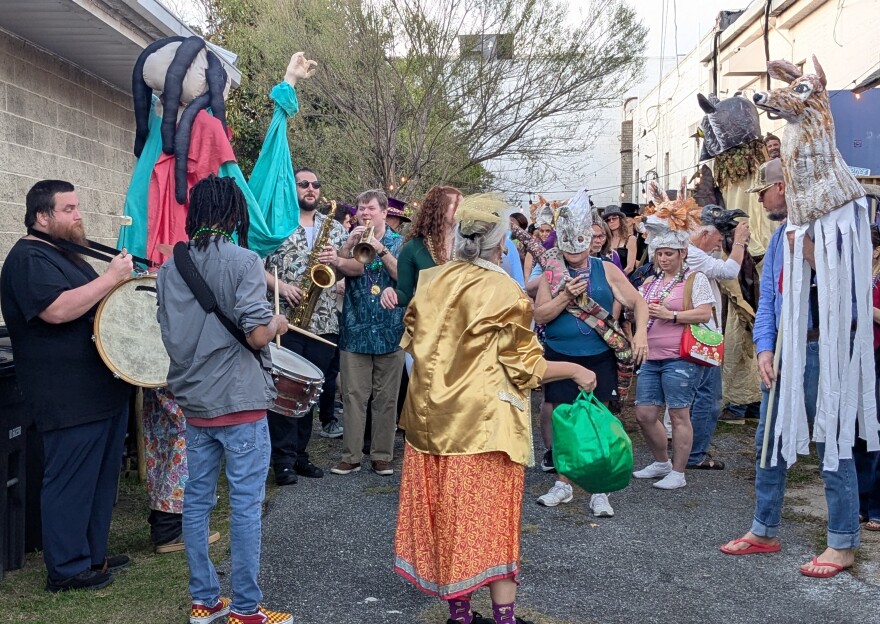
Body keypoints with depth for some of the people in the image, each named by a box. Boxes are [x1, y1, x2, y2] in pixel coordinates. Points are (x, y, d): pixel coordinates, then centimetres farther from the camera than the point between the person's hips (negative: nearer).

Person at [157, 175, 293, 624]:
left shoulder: (169, 268, 6)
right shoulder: (243, 260, -12)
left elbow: (169, 334, 13)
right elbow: (257, 334, -19)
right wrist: (279, 324, 2)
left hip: (194, 402, 6)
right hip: (240, 402, -6)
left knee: (197, 500, 13)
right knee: (245, 505, 2)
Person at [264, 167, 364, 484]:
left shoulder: (334, 228, 13)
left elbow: (359, 268, 11)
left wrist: (337, 261, -8)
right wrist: (281, 286, -18)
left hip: (324, 323, 4)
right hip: (285, 319, -4)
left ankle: (299, 453, 21)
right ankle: (283, 459, 4)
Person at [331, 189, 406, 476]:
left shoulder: (399, 243, 6)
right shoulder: (350, 241, 9)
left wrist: (380, 249, -17)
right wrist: (349, 245, -16)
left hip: (390, 331, -1)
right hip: (355, 331, 1)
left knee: (386, 398, 4)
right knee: (353, 396, 1)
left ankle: (382, 456, 13)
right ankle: (351, 456, 8)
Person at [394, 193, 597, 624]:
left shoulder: (432, 281, 2)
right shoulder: (504, 292, -13)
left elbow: (411, 342, 14)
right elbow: (525, 367, -10)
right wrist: (575, 370, 2)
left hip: (432, 412, 5)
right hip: (484, 419, -5)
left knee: (447, 511, 12)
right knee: (491, 515, 3)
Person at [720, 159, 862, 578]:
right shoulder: (778, 236, 14)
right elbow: (767, 299, 11)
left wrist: (808, 253, -28)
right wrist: (764, 350, 0)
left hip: (819, 348, -9)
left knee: (831, 444, 0)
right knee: (768, 442, 13)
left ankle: (843, 544, 11)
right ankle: (765, 530, 26)